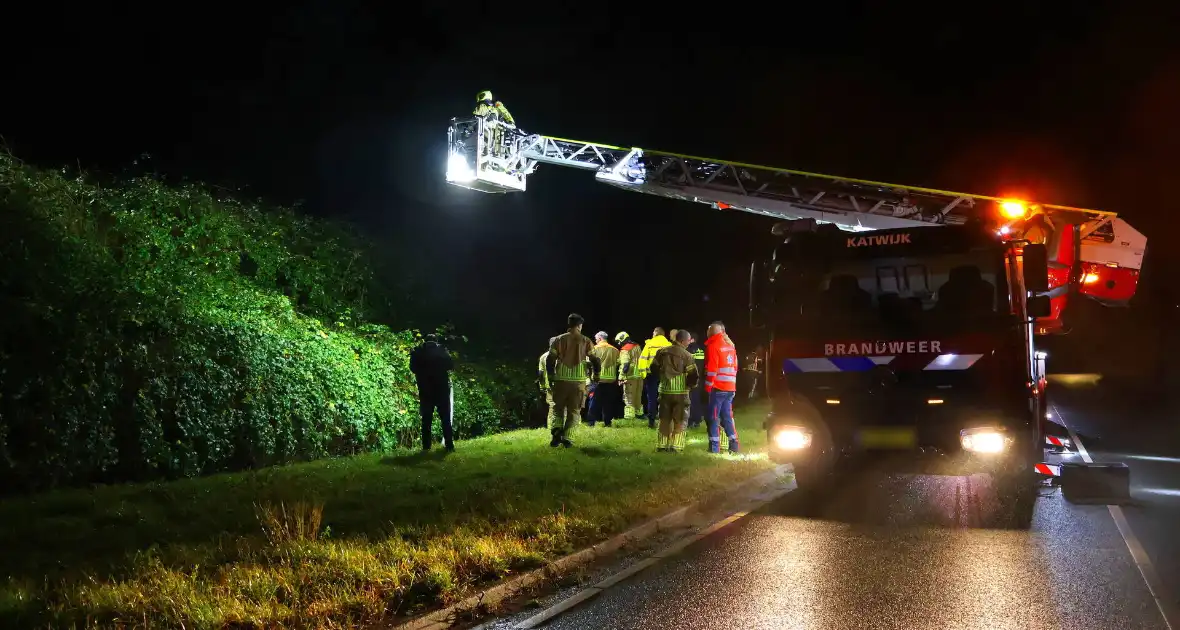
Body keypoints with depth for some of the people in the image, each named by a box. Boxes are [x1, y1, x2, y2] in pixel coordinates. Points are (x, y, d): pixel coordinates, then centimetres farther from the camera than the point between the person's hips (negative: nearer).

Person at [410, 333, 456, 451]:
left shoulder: (417, 352, 4)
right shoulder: (441, 350, -1)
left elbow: (413, 368, 7)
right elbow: (451, 365, -1)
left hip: (425, 391, 1)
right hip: (442, 389, -1)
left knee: (426, 419, 5)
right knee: (446, 419, 3)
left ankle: (426, 446, 0)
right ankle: (449, 445, -2)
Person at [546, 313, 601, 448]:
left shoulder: (558, 339, 5)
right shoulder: (585, 341, 2)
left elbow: (550, 359, 2)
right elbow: (595, 360, 1)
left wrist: (551, 377, 12)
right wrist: (595, 375, 16)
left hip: (561, 379, 1)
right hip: (579, 380, -1)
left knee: (559, 408, 15)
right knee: (574, 410, 8)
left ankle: (557, 430, -8)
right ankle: (566, 437, -2)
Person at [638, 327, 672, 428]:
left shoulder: (649, 344, 0)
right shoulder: (669, 344, 2)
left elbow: (643, 358, -4)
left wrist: (642, 372, -1)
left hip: (652, 374, -1)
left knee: (652, 398, 6)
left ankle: (651, 421, 3)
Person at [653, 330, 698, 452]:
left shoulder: (662, 352, 3)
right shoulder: (687, 355, -10)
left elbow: (654, 368, 9)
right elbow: (693, 375, -12)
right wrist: (690, 386, 7)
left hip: (665, 390, 4)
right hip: (681, 392, -4)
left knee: (664, 419, 14)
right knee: (680, 419, 5)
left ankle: (662, 444, 16)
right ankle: (675, 446, 0)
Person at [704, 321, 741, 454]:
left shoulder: (713, 346, -8)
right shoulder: (730, 346, 16)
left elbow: (711, 369, -13)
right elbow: (734, 367, 18)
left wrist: (708, 387, -9)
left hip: (717, 388, -7)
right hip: (730, 388, 7)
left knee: (713, 417, -1)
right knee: (727, 416, 13)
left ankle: (714, 447, -2)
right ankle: (734, 445, 11)